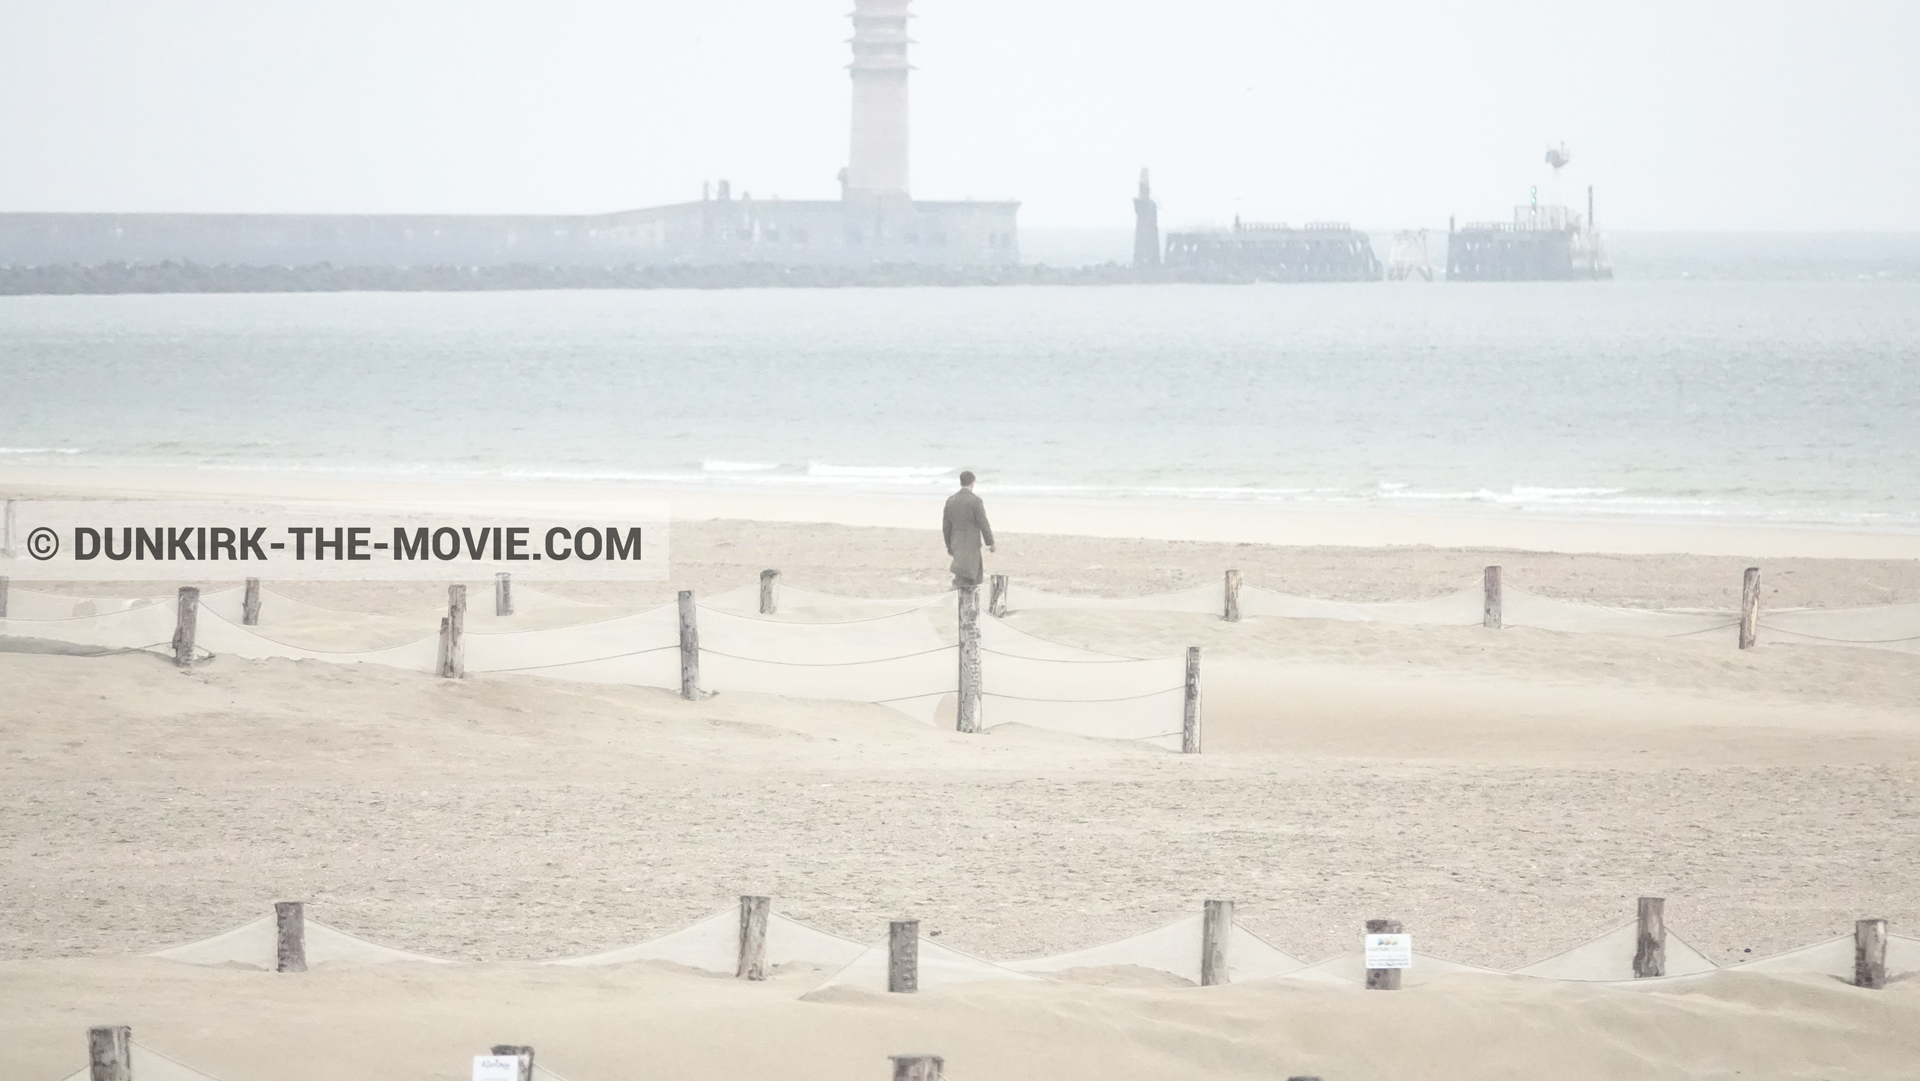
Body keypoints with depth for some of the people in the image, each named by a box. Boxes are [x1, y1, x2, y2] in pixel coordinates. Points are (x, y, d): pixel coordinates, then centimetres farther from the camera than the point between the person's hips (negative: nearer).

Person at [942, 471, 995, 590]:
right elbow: (983, 523, -12)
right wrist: (990, 543, -3)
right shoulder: (975, 500, -12)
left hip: (956, 543, 6)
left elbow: (946, 525, 10)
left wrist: (948, 545, 19)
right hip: (971, 544, -6)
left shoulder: (951, 500, 5)